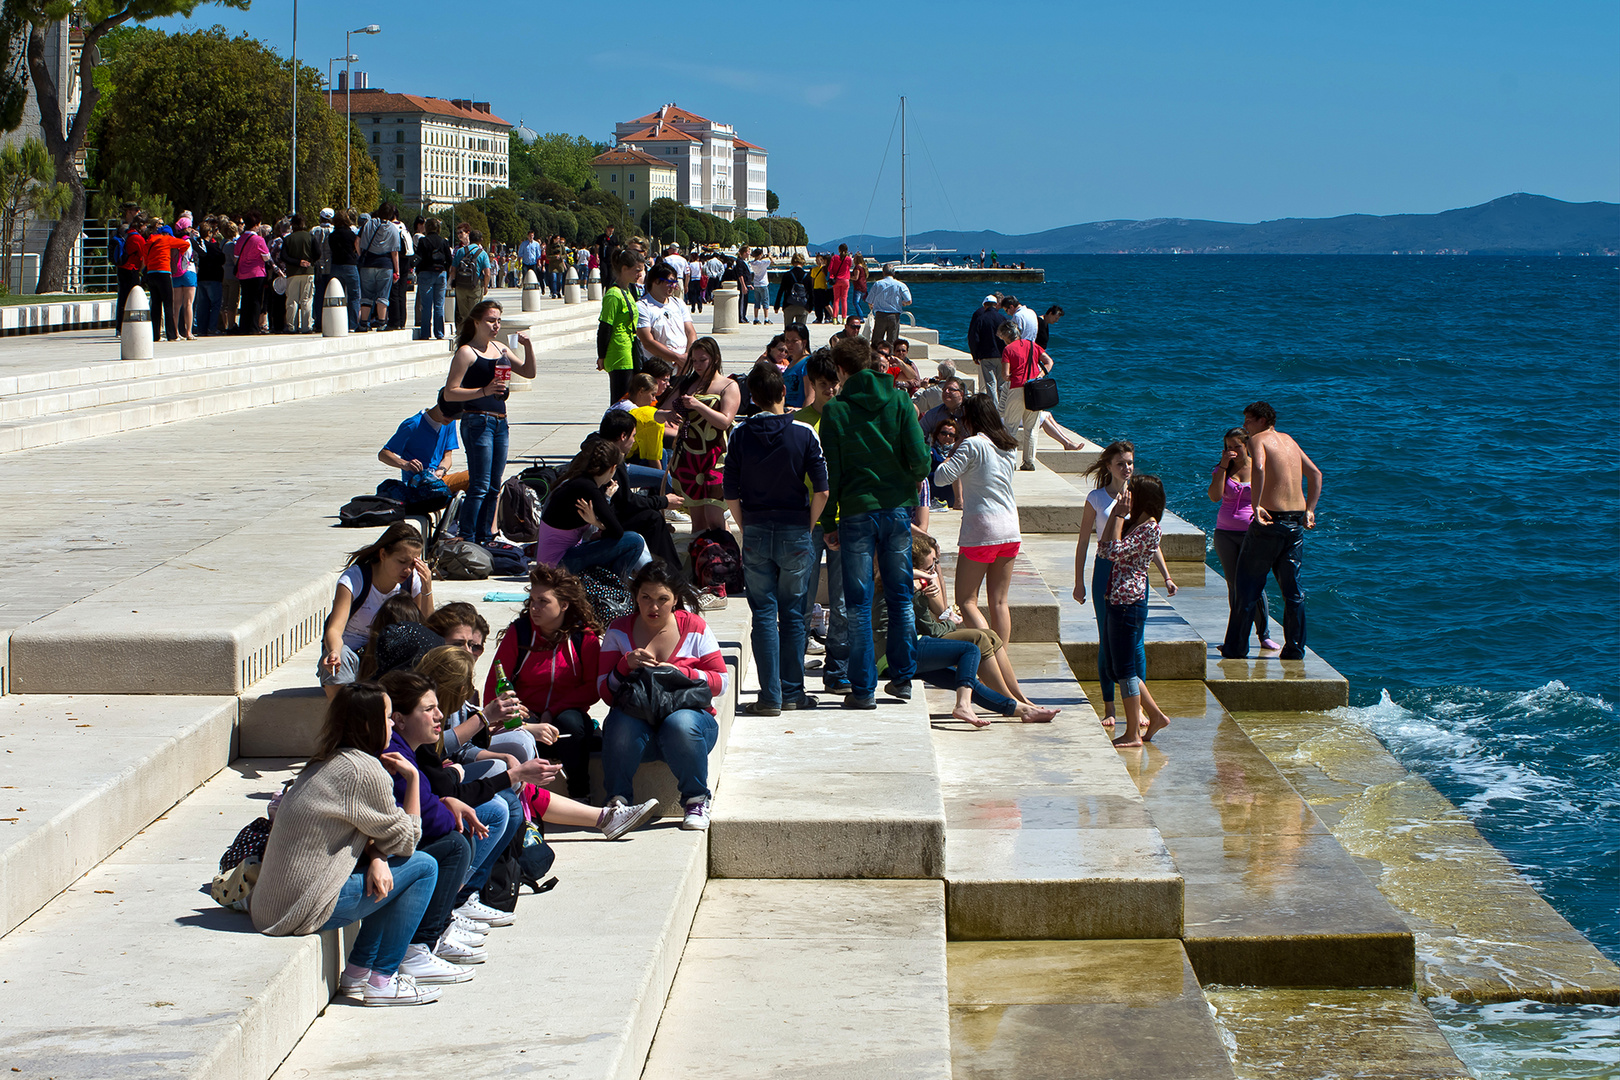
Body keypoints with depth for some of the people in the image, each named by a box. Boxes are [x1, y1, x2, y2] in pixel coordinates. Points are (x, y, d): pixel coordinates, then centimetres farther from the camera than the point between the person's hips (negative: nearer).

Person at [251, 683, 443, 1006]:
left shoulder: (326, 762, 15)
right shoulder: (365, 769, -14)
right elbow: (405, 840, -5)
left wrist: (377, 859, -2)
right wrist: (412, 777, 4)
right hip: (304, 910, -9)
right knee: (423, 866, -1)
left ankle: (358, 970, 20)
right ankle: (382, 981, 1)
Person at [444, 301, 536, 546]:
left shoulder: (500, 348, 15)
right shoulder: (466, 353, -8)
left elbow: (528, 372, 19)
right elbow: (449, 393, -12)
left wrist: (528, 346, 3)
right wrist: (484, 391, -22)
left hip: (500, 422, 8)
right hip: (477, 422, -8)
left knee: (493, 487, 10)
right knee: (479, 487, -11)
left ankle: (484, 538, 18)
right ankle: (465, 540, -9)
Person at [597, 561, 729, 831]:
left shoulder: (693, 626, 5)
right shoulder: (619, 631, 8)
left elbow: (721, 682, 3)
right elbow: (605, 691, 5)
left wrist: (682, 673, -13)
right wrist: (626, 665, -14)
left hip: (690, 712, 0)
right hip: (637, 716, 1)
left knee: (680, 724, -38)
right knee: (622, 725, -36)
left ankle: (697, 801, -16)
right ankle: (617, 801, -18)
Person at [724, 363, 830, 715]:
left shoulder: (740, 434, -3)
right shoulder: (804, 433, -6)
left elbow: (731, 494, -3)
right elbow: (821, 490, -8)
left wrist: (747, 528, 10)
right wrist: (807, 526, 6)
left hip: (756, 532, 0)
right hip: (795, 532, 0)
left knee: (763, 615, 3)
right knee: (793, 615, 9)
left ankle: (770, 696, 0)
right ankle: (792, 692, 12)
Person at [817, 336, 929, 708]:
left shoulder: (834, 410, -4)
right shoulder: (899, 401, 2)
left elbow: (830, 472, -4)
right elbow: (920, 457, -5)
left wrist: (829, 524, 3)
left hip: (857, 513, -3)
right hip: (898, 508, 3)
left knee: (858, 603, 1)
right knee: (900, 597, 14)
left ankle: (863, 688, 0)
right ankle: (902, 677, 19)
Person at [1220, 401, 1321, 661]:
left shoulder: (1259, 439, -5)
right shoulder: (1289, 440, 17)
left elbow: (1259, 467, -27)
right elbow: (1315, 474, 22)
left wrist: (1256, 505, -26)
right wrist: (1309, 510, 21)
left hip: (1270, 521, -6)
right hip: (1296, 522, 6)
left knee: (1248, 587, 4)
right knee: (1292, 588, 12)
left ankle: (1236, 647, 9)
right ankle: (1294, 649, 12)